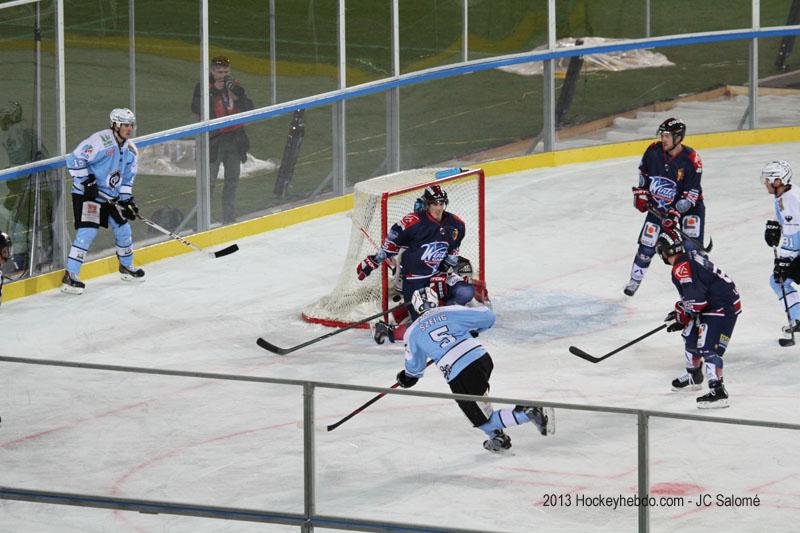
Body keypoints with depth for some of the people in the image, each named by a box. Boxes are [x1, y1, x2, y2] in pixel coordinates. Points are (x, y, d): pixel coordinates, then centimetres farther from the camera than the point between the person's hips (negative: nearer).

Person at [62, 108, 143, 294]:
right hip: (86, 194, -8)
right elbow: (75, 159, -23)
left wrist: (128, 199, 5)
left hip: (111, 196, 8)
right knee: (87, 231, -19)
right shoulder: (101, 141, -21)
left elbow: (127, 179, 16)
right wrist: (86, 181, -25)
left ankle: (126, 267, 40)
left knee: (123, 229, 14)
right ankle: (70, 276, -18)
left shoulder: (130, 150, 7)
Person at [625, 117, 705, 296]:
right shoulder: (654, 150, -11)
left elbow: (690, 194, -22)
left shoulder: (691, 160, -23)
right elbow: (643, 172, 11)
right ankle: (635, 280, 25)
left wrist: (676, 214, -29)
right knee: (647, 245, 5)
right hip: (658, 205, 4)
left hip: (687, 206, -4)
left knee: (691, 246, -16)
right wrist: (641, 193, 5)